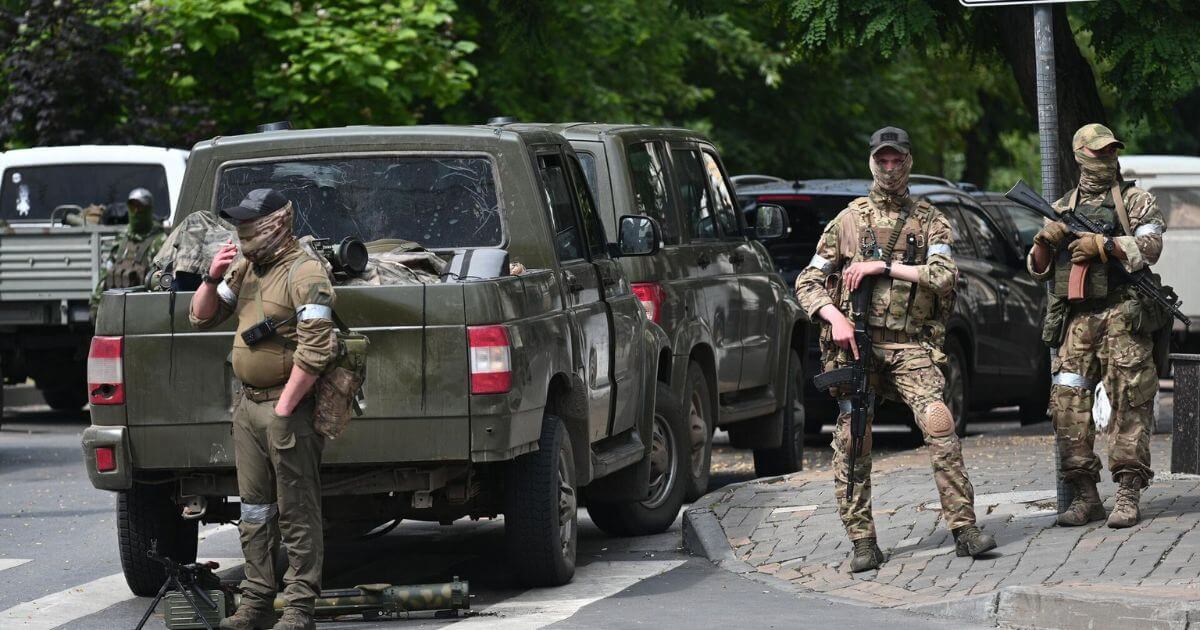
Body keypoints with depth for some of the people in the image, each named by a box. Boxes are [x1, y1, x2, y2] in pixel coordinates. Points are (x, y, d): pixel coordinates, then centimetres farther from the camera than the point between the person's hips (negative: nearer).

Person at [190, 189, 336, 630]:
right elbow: (202, 318, 21)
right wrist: (212, 279, 0)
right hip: (248, 405, 9)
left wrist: (285, 408, -20)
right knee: (254, 511, 12)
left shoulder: (304, 273, -13)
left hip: (288, 407, -9)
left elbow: (316, 349, -21)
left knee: (297, 512, -3)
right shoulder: (244, 270, 13)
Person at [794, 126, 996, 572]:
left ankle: (964, 529, -16)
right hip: (856, 341, 1)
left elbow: (944, 276, -5)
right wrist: (835, 318, -7)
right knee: (852, 442, -4)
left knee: (939, 426, -18)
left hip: (910, 346, -1)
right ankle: (863, 544, 1)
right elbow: (808, 284, 13)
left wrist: (883, 267, -10)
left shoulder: (929, 221, 11)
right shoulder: (847, 221, 14)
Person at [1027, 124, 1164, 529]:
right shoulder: (1062, 208, 20)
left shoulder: (1135, 200, 10)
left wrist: (1102, 246, -13)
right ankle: (1085, 496, 0)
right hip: (1075, 318, 4)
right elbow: (1037, 269, 20)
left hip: (1121, 314, -4)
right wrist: (1045, 241, 0)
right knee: (1067, 403, -5)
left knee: (1129, 403, -7)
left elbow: (1149, 247, -5)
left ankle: (1128, 495, -8)